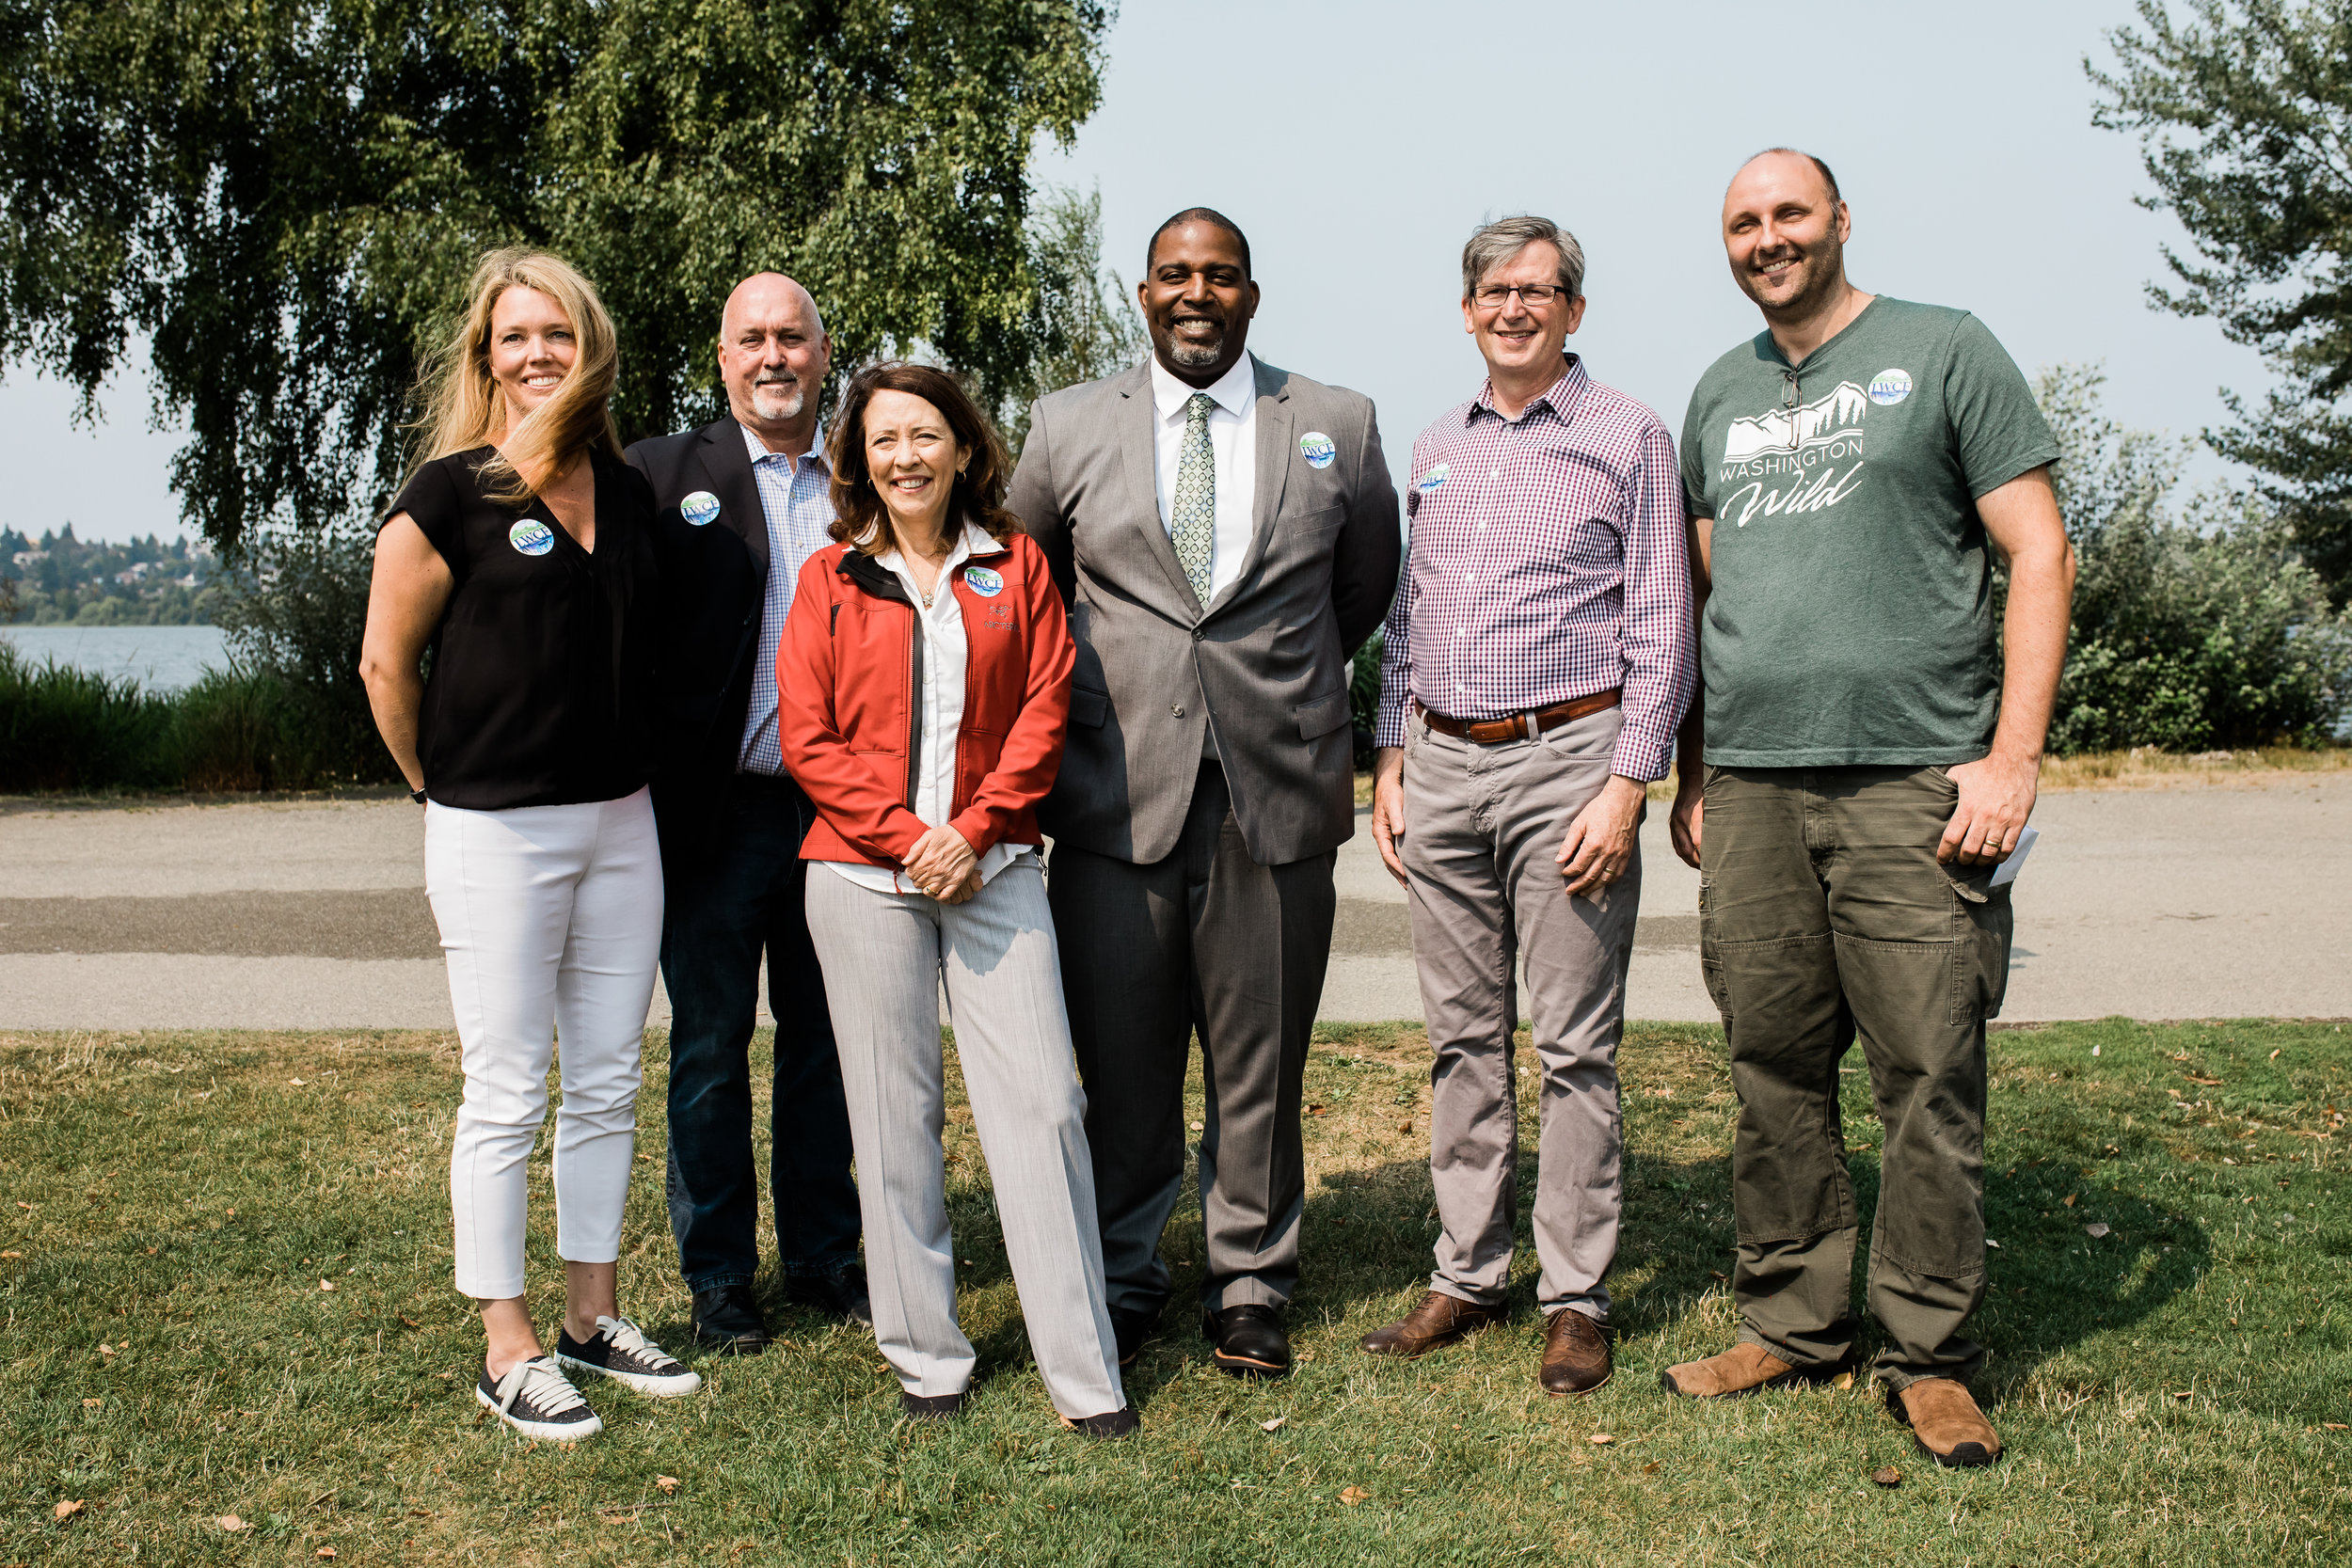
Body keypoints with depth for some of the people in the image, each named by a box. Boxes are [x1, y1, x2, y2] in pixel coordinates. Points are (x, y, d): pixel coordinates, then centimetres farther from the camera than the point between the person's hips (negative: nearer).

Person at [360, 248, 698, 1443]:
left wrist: (630, 776, 15)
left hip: (619, 822, 6)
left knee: (607, 1085, 11)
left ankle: (591, 1317, 24)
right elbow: (386, 661, -2)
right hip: (496, 833, -5)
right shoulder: (452, 491, -7)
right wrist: (447, 788, 3)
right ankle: (508, 1353, 10)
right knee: (508, 1096, 0)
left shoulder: (627, 492, 9)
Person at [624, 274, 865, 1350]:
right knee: (710, 1050, 8)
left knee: (824, 1042, 13)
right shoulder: (663, 474, 0)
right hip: (716, 815, -2)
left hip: (837, 812, 3)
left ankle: (823, 1252, 27)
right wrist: (653, 795, -13)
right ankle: (718, 1274, 20)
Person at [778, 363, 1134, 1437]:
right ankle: (925, 1356, 16)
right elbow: (809, 739, 0)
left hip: (992, 866, 0)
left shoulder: (1017, 569, 8)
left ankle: (1083, 1373, 2)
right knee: (894, 1115, 3)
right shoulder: (829, 581, 7)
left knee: (1044, 1105, -5)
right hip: (863, 875, 0)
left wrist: (973, 831, -10)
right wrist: (908, 838, -10)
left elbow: (1045, 711, 2)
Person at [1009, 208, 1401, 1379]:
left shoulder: (1338, 428, 7)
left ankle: (1250, 1286, 23)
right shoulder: (1067, 428, 7)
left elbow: (1363, 589, 20)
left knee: (1261, 1064, 7)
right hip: (1118, 796, 0)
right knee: (1121, 1063, 5)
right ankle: (1121, 1281, 22)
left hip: (1278, 797, 0)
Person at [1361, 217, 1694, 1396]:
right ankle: (1467, 1276, 19)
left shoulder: (1628, 438, 0)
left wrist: (1627, 787, -12)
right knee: (1463, 1036, 9)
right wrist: (1391, 761, 11)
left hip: (1566, 760, -5)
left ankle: (1576, 1298, 8)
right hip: (1443, 766, 5)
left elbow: (1660, 631, -4)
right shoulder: (1435, 448, 16)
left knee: (1574, 1047, -1)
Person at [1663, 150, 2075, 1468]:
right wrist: (1695, 772, 16)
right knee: (1776, 1075, 7)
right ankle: (1793, 1327, 19)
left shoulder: (1945, 351, 4)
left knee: (1931, 1078, -3)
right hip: (1751, 789, 4)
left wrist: (2013, 757, -9)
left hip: (1916, 781, -4)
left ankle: (1932, 1357, 9)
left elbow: (2039, 555, -1)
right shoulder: (1720, 395, 18)